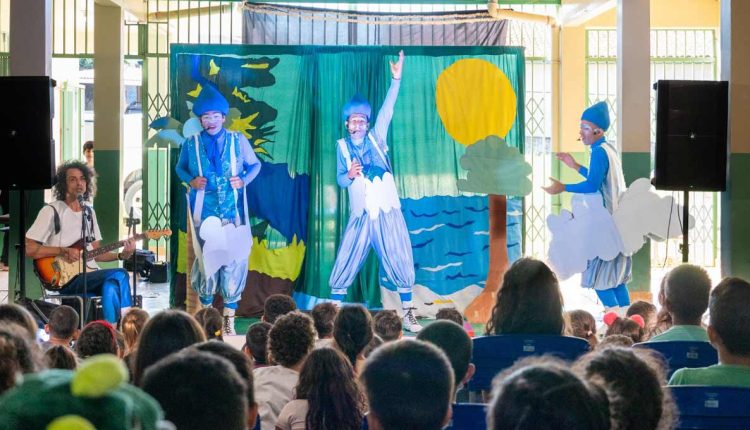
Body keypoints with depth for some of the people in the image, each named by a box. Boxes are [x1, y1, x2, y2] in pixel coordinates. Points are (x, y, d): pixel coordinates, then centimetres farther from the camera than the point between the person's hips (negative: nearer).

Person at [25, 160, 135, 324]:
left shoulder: (89, 211, 19)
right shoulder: (52, 211, -3)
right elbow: (29, 249, -7)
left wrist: (120, 255, 2)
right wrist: (64, 251, -15)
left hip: (90, 275, 6)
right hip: (66, 279, -6)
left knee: (111, 285, -28)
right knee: (119, 275, -26)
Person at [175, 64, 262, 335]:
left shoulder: (238, 141, 3)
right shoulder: (191, 144, 4)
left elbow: (255, 165, 14)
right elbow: (180, 168, 17)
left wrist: (244, 180, -5)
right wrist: (191, 180, -4)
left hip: (232, 212, 0)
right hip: (204, 211, 0)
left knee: (233, 261, -4)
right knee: (206, 258, -1)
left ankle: (229, 320, 1)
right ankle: (205, 310, 17)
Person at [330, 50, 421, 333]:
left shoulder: (376, 138, 7)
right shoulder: (342, 146, 8)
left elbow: (387, 111, -5)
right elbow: (340, 180, 3)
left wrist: (396, 79, -15)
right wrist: (349, 175, -20)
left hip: (387, 212, 0)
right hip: (360, 215, 0)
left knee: (401, 265, 0)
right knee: (345, 266, -3)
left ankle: (408, 315, 7)